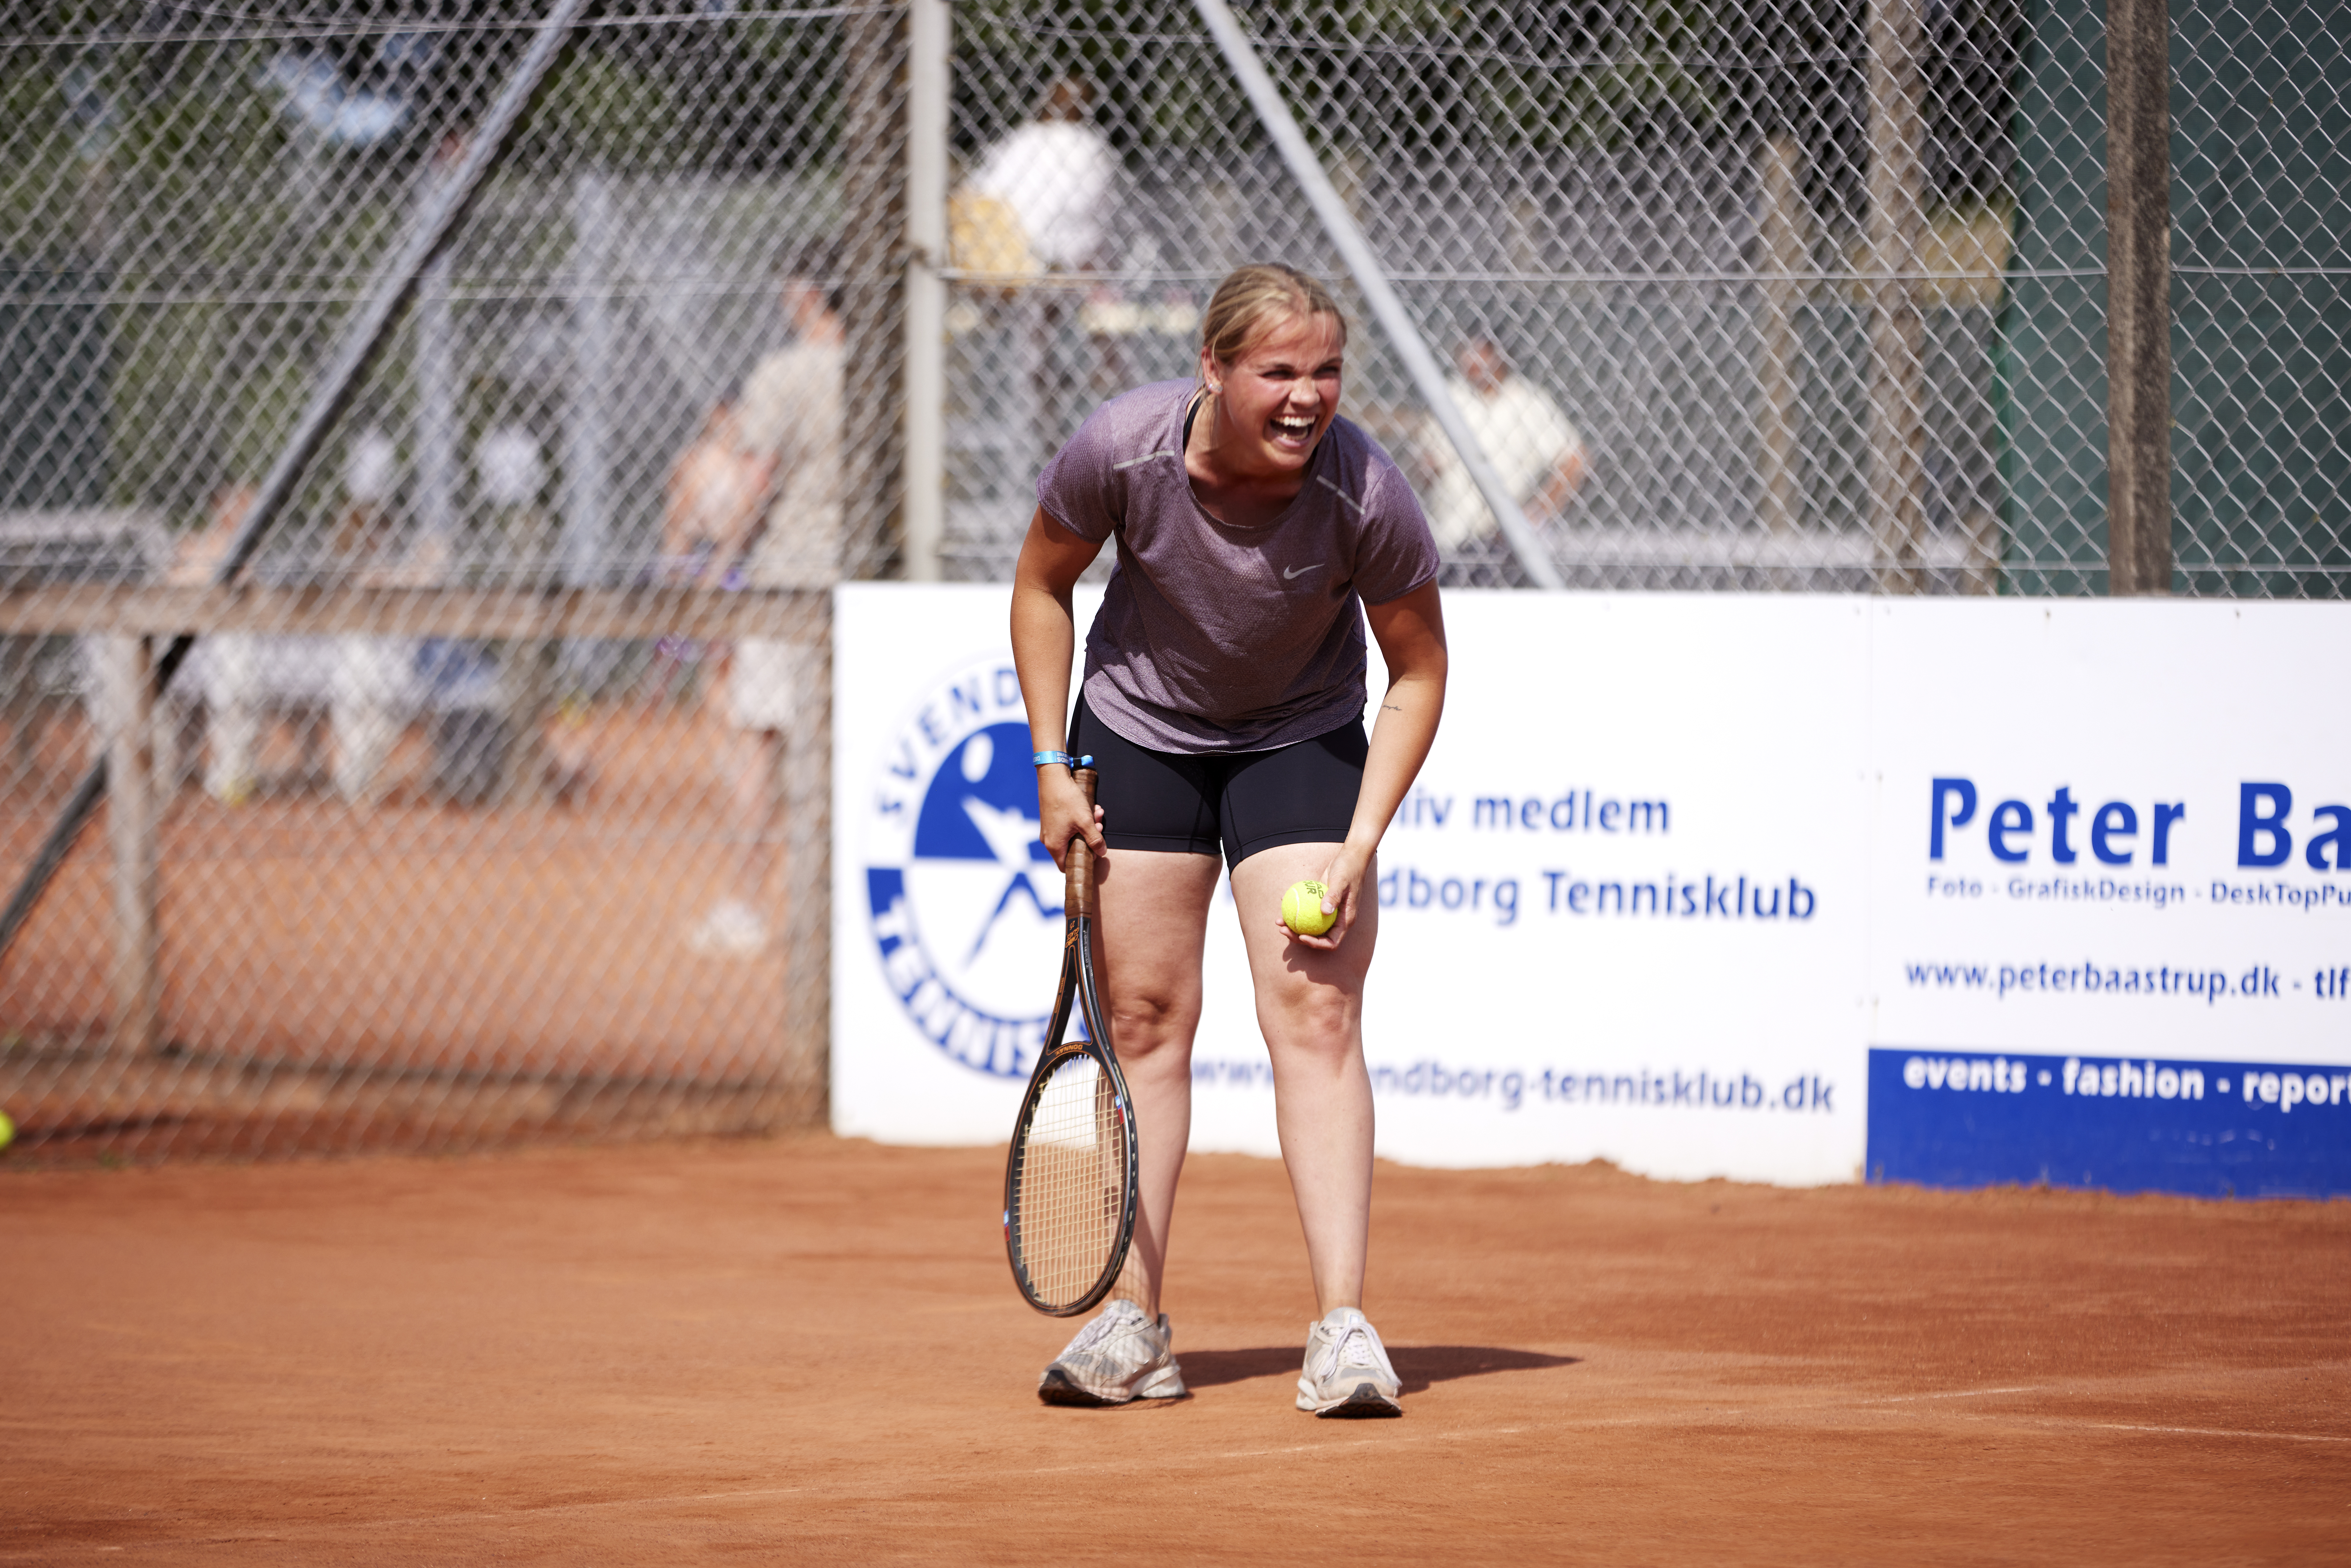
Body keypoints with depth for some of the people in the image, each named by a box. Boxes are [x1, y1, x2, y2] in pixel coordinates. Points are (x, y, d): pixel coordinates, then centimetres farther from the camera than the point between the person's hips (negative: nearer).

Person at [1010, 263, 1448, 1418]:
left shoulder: (1365, 495, -28)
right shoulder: (1120, 450, -26)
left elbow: (1418, 669, -12)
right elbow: (1042, 586, -5)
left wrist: (1361, 843, -20)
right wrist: (1052, 768, -7)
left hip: (1303, 741, -1)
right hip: (1139, 733, 1)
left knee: (1315, 1015, -14)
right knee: (1144, 1015, 1)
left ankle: (1342, 1327, -18)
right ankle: (1134, 1327, 6)